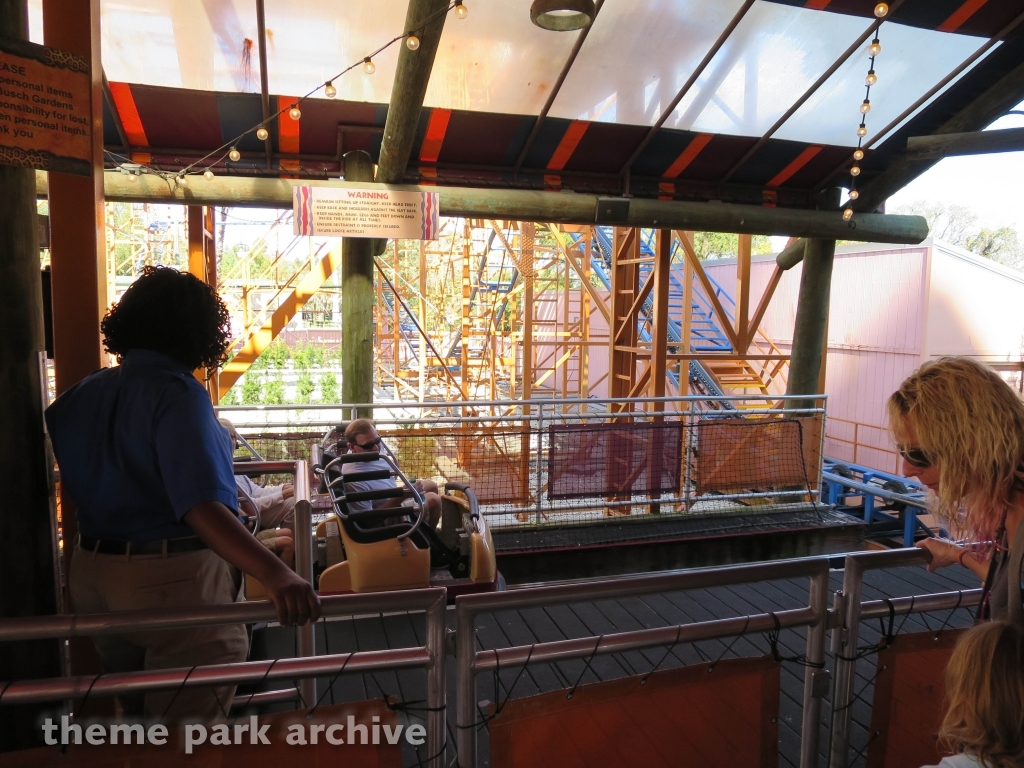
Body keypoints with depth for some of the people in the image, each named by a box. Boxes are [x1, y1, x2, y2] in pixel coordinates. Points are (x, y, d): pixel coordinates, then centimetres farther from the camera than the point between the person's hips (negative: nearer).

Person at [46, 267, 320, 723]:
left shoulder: (83, 394, 1)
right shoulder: (177, 394, -21)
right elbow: (202, 506, -33)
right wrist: (275, 574, -42)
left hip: (92, 577, 8)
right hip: (175, 581, -7)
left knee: (136, 715, 26)